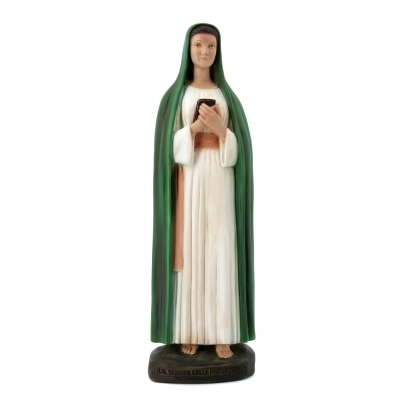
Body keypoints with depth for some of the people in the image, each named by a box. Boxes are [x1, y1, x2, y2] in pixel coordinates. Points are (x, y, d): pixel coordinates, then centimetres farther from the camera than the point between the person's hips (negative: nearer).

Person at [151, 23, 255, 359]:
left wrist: (219, 129, -15)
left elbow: (237, 146, 5)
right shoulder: (175, 95, 8)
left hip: (220, 181, 1)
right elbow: (170, 145, -1)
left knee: (221, 253, -2)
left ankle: (221, 334, 8)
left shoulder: (228, 95, 12)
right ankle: (190, 331, 11)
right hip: (188, 180, -1)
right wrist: (195, 127, -18)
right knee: (189, 251, -1)